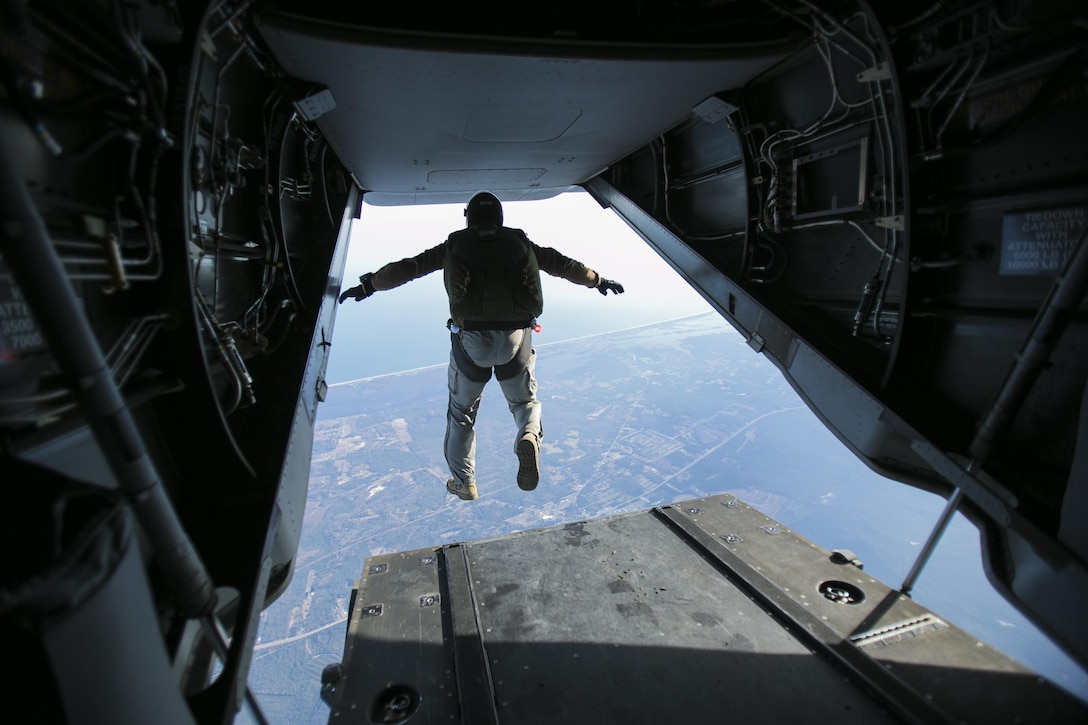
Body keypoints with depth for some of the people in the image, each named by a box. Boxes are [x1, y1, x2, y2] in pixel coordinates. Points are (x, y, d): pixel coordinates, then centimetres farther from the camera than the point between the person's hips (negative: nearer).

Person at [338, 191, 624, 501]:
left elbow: (408, 267, 11)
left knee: (462, 411, 19)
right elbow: (564, 264, 21)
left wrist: (368, 284, 22)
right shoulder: (520, 242, 14)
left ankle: (463, 482, 29)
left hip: (471, 338, 0)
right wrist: (598, 281, 34)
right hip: (516, 338, 1)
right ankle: (529, 436, -11)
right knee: (525, 400, 22)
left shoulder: (455, 245, 11)